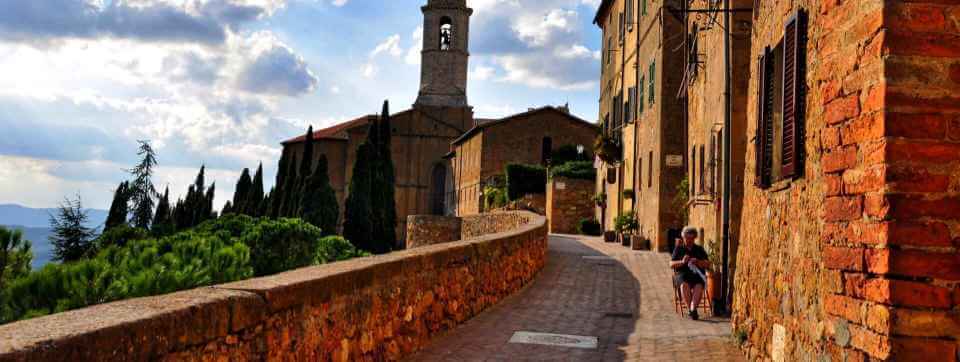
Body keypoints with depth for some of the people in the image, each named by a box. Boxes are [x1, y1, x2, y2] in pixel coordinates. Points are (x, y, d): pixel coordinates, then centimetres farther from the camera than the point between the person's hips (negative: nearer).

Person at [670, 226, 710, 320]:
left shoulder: (700, 250, 19)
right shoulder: (678, 249, 17)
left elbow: (707, 264, 10)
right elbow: (671, 264, 8)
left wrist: (698, 262, -11)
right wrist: (682, 262, -11)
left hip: (697, 275, 0)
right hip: (682, 274, 0)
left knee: (699, 286, -35)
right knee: (684, 285, -36)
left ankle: (692, 309, -47)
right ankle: (691, 310, -35)